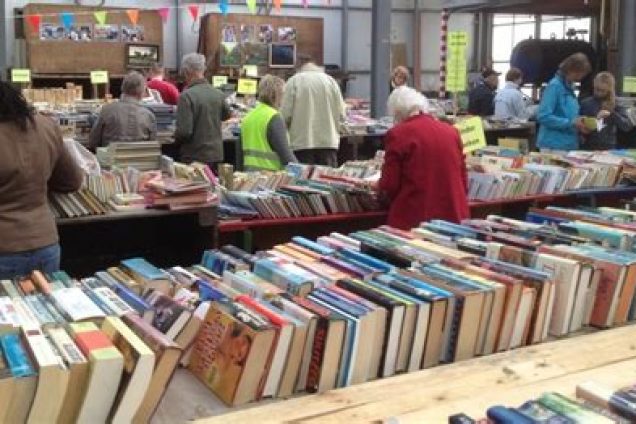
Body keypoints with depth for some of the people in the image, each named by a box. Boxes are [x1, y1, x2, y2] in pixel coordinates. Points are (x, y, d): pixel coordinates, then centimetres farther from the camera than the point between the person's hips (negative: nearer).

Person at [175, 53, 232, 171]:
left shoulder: (186, 96, -17)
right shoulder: (218, 94, 1)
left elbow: (184, 131, -20)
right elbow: (227, 115, 21)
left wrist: (177, 139, 1)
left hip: (195, 157, -5)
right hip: (217, 155, 5)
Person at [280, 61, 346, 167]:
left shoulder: (294, 81, 2)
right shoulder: (331, 80, 9)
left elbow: (285, 114, -5)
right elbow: (341, 115, 5)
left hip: (302, 143, -2)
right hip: (329, 142, 2)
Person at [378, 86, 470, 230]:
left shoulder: (398, 134, -7)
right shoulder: (451, 131, 7)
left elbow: (389, 186, -5)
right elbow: (463, 181, 14)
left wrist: (381, 188, 16)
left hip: (415, 219, -4)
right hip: (454, 217, 5)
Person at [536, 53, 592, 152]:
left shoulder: (570, 88, 13)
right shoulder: (555, 86, -12)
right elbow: (543, 117, -21)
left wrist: (579, 124, 2)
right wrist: (571, 123, -19)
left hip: (570, 145, 8)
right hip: (554, 146, -8)